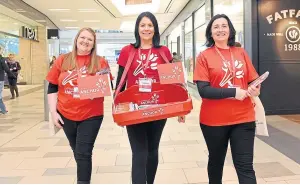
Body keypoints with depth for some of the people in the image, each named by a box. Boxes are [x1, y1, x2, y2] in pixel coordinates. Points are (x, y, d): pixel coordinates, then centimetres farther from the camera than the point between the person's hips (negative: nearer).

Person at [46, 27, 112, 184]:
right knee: (77, 152, 20)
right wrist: (53, 112, -2)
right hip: (66, 115, 3)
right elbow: (52, 88, 4)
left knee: (83, 153, -1)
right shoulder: (62, 60, 1)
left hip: (91, 115, -3)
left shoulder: (100, 62, -4)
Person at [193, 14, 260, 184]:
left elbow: (253, 81, 11)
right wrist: (233, 92, -20)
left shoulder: (241, 53, 5)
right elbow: (203, 90, -13)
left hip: (243, 118, 2)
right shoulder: (204, 56, -5)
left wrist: (255, 89, -12)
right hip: (214, 120, -1)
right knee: (216, 161, 19)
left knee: (245, 166, 3)